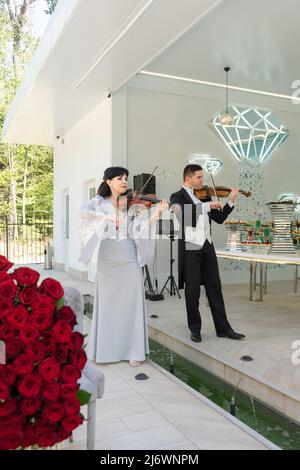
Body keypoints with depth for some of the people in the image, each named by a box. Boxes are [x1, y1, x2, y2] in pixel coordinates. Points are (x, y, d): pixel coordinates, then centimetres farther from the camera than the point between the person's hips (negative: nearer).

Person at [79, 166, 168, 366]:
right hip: (107, 260, 0)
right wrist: (107, 218, -27)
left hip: (129, 259, 1)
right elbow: (84, 213, -15)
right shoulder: (99, 202, 5)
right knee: (107, 303, 8)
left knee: (132, 303, 2)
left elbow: (143, 226, -4)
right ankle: (104, 349, 21)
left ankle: (134, 350, 13)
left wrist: (157, 213, -18)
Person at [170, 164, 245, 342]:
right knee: (193, 291, 2)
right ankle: (195, 329, 18)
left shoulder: (205, 196, 15)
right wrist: (207, 205, -24)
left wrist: (231, 201, 5)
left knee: (215, 288, 9)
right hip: (190, 249, -5)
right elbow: (183, 212, -24)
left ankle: (223, 328, 18)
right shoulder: (178, 197, -2)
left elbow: (219, 218, 15)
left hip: (207, 247, 6)